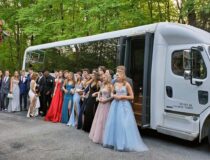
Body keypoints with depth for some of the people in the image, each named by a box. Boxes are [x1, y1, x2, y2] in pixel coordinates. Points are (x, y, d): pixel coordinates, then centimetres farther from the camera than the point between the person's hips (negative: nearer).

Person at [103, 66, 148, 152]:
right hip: (115, 105, 5)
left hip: (124, 105, -5)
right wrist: (114, 96, 0)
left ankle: (124, 143, 5)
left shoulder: (127, 84, -6)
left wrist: (122, 96, -13)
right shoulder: (115, 84, 9)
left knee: (123, 124, -6)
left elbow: (132, 97, -5)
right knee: (114, 122, 6)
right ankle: (114, 141, 18)